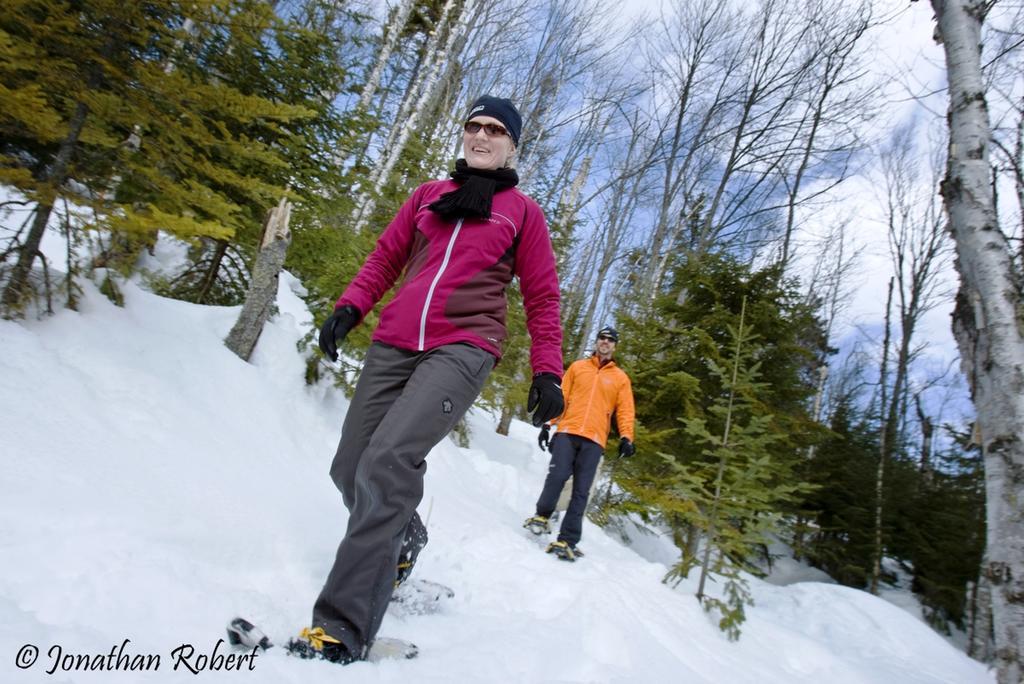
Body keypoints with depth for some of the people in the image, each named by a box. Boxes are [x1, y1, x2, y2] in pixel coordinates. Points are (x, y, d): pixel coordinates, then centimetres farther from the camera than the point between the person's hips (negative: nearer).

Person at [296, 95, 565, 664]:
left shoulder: (523, 211, 13)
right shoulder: (428, 195, 22)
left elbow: (541, 297, 10)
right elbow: (385, 258, 20)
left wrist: (546, 371, 1)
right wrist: (350, 305, 3)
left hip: (463, 349, -5)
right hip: (393, 345, 5)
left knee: (387, 461, -24)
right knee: (350, 468, 3)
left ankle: (343, 629, -18)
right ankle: (400, 543, 33)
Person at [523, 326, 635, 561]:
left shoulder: (621, 378, 15)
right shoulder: (578, 367, 16)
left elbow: (625, 410, 8)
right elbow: (561, 397, 13)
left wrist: (626, 437, -8)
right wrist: (547, 424, 5)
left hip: (594, 440, 0)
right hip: (568, 432, 0)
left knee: (581, 491, -4)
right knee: (557, 476, -15)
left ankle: (567, 540, -1)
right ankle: (542, 516, 9)